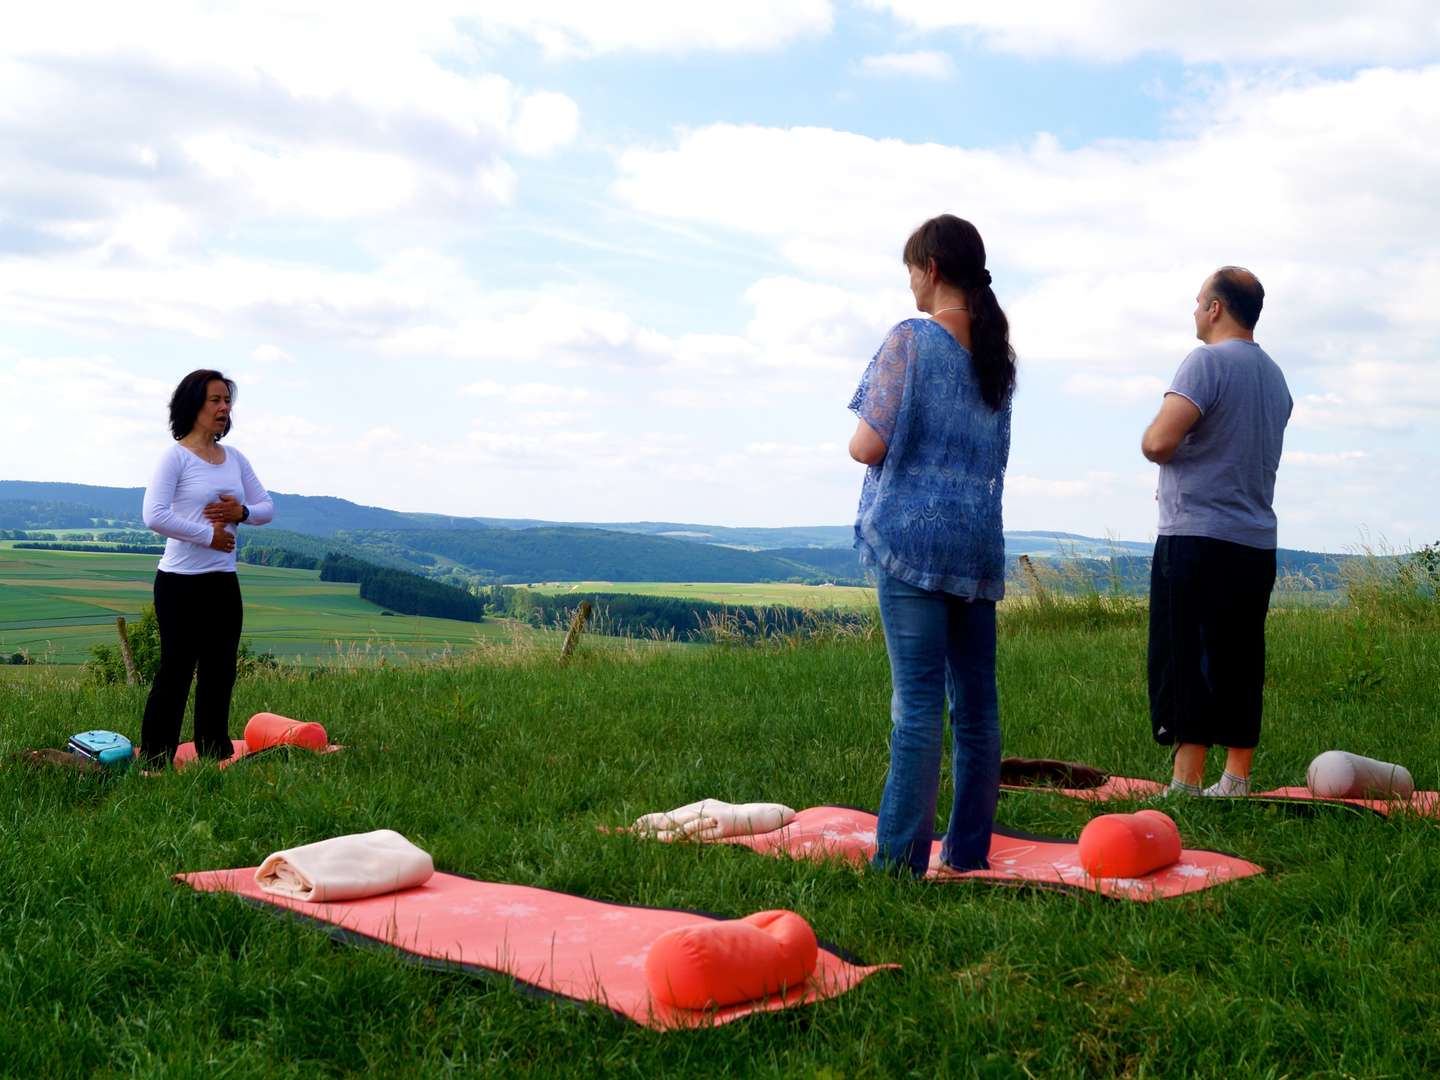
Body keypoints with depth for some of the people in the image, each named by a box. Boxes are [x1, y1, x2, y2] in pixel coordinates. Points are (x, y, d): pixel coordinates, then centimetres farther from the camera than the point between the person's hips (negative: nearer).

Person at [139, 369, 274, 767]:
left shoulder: (234, 458, 11)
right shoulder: (176, 456, -9)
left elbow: (267, 507, 15)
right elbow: (155, 516, -20)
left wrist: (242, 512, -7)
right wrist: (209, 535, -17)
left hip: (224, 582, 7)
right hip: (182, 583, -7)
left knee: (220, 673, 11)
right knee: (176, 672, -4)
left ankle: (215, 757, 21)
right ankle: (155, 762, 4)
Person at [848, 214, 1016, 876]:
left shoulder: (911, 341, -7)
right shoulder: (995, 352, 14)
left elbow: (869, 447, -11)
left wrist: (854, 443, 9)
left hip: (913, 535, -6)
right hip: (979, 543, 7)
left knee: (917, 701, -9)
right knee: (976, 702, 9)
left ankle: (901, 861, -7)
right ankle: (968, 851, 17)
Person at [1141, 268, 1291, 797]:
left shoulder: (1208, 362, -10)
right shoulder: (1274, 376, 17)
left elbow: (1158, 442, -20)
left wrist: (1151, 442, 1)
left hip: (1198, 538, -8)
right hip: (1257, 541, 8)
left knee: (1184, 664, -6)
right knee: (1240, 666, 11)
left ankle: (1186, 783, -7)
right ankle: (1236, 781, 16)